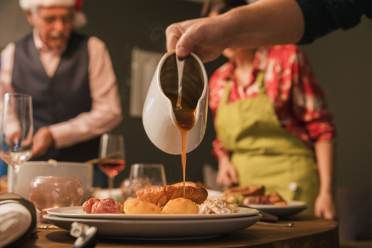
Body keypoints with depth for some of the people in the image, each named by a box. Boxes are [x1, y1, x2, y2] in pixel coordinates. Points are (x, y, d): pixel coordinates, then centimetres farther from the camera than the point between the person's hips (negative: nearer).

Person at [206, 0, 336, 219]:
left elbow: (321, 128, -6)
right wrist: (224, 160, 1)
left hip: (290, 184, -4)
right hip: (241, 187, 4)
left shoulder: (286, 58, -5)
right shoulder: (218, 81, 9)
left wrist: (326, 192, -12)